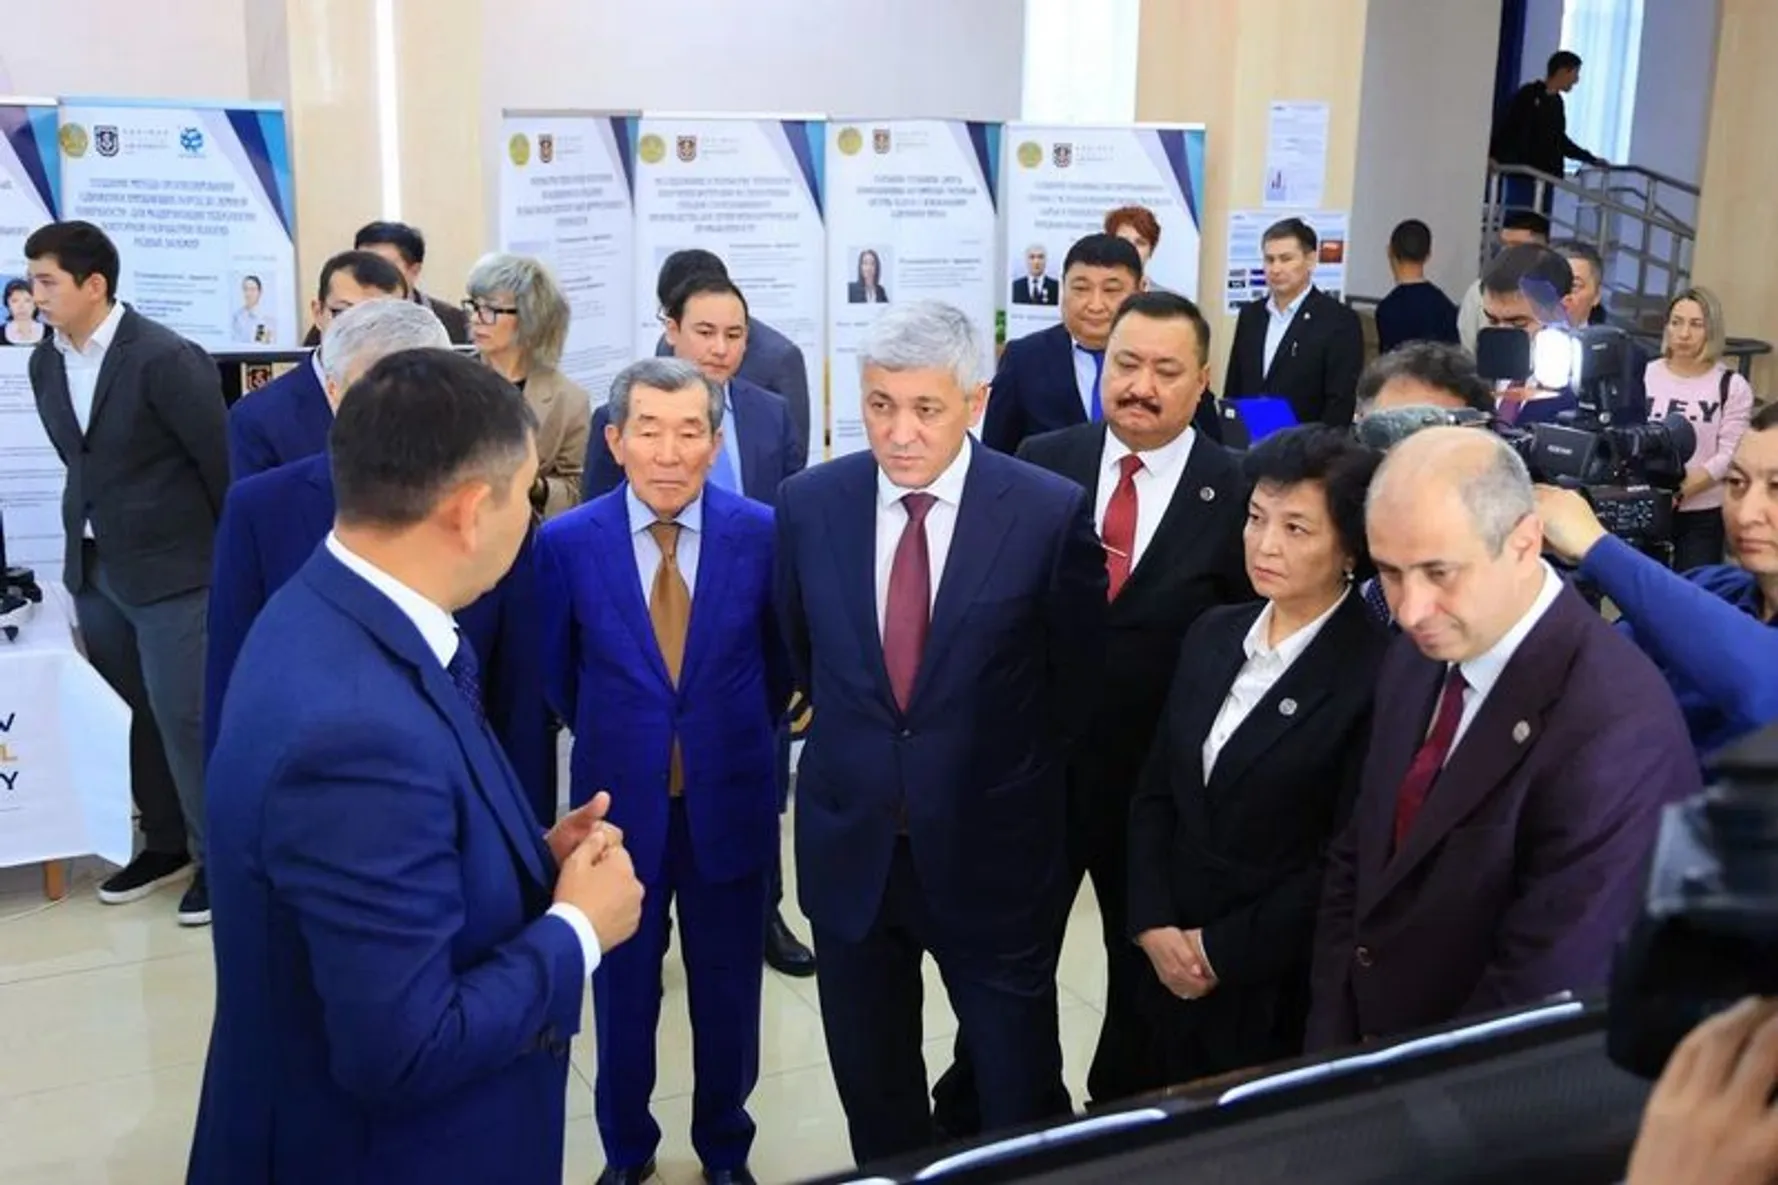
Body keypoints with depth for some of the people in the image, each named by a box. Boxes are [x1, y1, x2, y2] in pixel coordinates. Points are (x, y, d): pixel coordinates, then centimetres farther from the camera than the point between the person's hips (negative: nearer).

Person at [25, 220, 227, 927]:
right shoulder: (45, 361, 6)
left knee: (184, 715, -2)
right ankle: (167, 843, 30)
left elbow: (223, 459, -13)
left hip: (171, 566, -7)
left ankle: (221, 857, 13)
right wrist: (88, 535, 16)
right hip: (94, 566, 7)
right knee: (137, 711, 16)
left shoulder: (164, 358, -17)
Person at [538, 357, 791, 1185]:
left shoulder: (763, 533, -9)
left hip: (730, 801, 0)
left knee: (728, 992, 15)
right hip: (619, 802, 0)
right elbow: (555, 673, 5)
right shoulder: (566, 542, -10)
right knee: (623, 992, 16)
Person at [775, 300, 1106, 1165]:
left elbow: (1077, 676, 1)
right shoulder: (808, 504, -5)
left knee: (1020, 1099, 11)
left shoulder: (1051, 512, -13)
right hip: (848, 844, 3)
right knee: (871, 1092, 20)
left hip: (990, 848, -2)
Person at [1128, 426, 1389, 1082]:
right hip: (1172, 962, 6)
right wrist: (1153, 926, -4)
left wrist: (1222, 952, -12)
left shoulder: (1379, 675, -16)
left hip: (1278, 988, -5)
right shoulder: (1212, 634, 4)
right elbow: (1155, 792, 7)